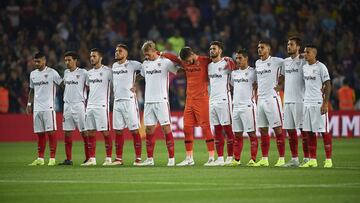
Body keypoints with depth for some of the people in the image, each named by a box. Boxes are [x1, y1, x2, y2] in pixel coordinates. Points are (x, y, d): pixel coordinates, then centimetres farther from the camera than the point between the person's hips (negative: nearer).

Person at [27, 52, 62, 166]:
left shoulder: (52, 73, -4)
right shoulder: (33, 74, 14)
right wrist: (29, 104, 15)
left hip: (48, 107, -6)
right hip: (36, 108, 6)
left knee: (51, 132, -6)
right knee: (40, 133, 8)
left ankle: (52, 158, -5)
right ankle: (40, 159, 12)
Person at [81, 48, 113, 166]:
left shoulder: (107, 71, -5)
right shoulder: (89, 73, 16)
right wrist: (86, 102, 20)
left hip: (102, 106, -7)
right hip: (90, 106, 7)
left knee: (105, 132, -5)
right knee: (91, 132, 5)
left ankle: (108, 158, -1)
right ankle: (92, 159, 8)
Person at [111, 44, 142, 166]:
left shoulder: (132, 64, -4)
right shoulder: (114, 66, 15)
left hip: (129, 101, -6)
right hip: (117, 101, 6)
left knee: (134, 130, -5)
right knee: (118, 130, 6)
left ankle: (138, 158, -3)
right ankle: (118, 158, 10)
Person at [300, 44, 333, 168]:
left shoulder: (321, 67, -8)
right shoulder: (304, 67, 13)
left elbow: (328, 85, -9)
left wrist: (325, 103, -16)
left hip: (318, 103, -7)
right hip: (307, 103, 7)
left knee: (324, 132, -4)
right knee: (310, 132, 6)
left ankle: (328, 159, 0)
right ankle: (312, 160, 10)